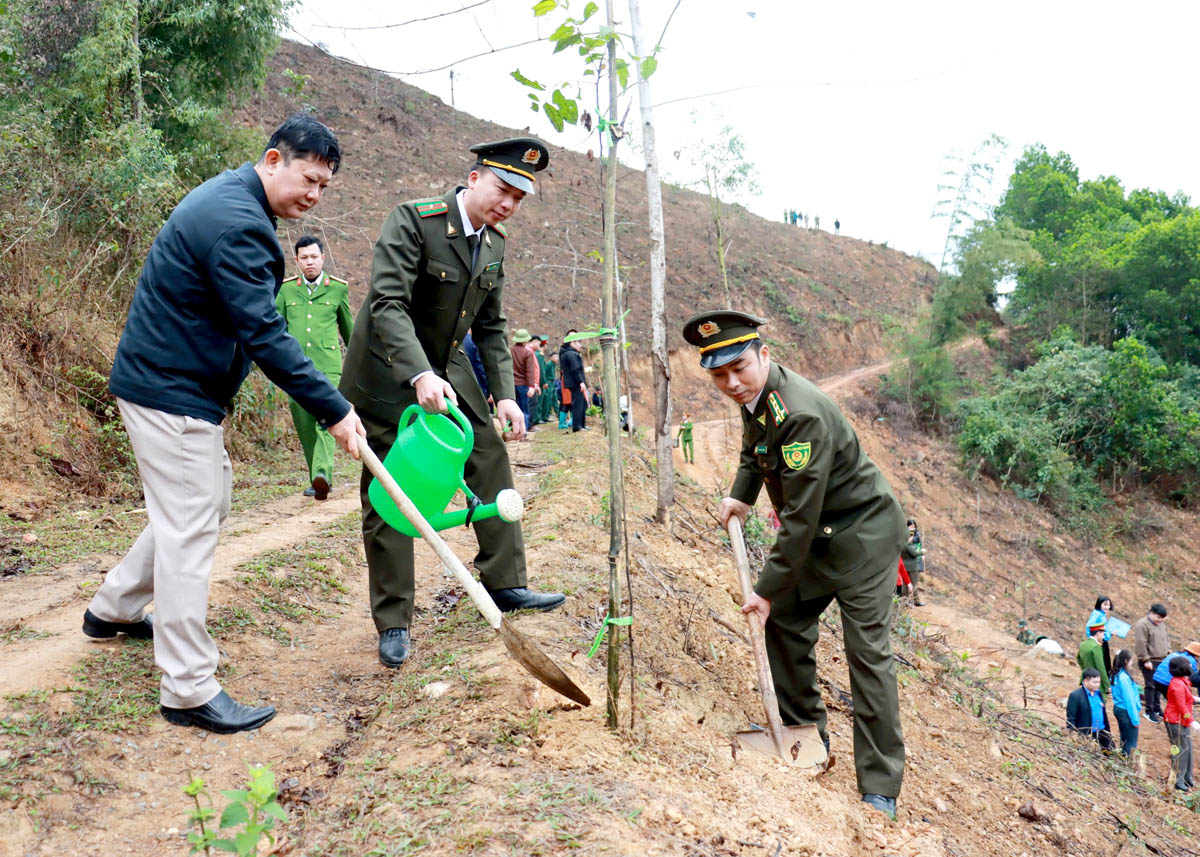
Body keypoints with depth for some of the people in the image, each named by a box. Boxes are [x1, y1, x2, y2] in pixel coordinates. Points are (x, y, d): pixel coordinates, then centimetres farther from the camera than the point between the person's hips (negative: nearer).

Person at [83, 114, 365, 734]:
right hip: (173, 392, -11)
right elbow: (264, 334, -27)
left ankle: (112, 608, 35)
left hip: (169, 378, 11)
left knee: (207, 499, 20)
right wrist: (333, 410, -26)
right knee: (189, 528, -8)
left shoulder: (227, 198, 12)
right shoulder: (237, 222, -22)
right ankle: (189, 690, -1)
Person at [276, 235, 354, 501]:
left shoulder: (338, 288, 9)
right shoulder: (286, 289, 11)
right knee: (303, 424, 6)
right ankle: (318, 477, 18)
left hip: (328, 364, -2)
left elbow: (347, 327, 20)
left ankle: (322, 475, -30)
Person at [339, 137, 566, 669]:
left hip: (447, 368, 7)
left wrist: (505, 395, -3)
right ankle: (392, 623, 8)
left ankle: (505, 584, 18)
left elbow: (491, 327, 7)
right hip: (388, 371, -7)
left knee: (492, 465, 4)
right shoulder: (412, 220, -21)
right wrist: (420, 375, -43)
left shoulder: (494, 243, 2)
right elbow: (387, 303, -31)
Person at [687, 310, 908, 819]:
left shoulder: (801, 414, -32)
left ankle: (880, 790, -2)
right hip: (818, 534, 10)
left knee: (867, 651, -9)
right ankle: (804, 733, 31)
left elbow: (800, 515, -29)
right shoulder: (753, 395, -3)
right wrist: (741, 494, 8)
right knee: (785, 624, 13)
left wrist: (768, 588, -23)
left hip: (862, 532, -9)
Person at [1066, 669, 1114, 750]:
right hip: (1086, 736, -7)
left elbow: (1104, 713, 19)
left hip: (1102, 733, 7)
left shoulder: (1098, 693, 9)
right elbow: (1070, 718, -13)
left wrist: (1107, 731, 18)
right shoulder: (1075, 695, -13)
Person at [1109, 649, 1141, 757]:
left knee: (1124, 740, 17)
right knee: (1132, 743, -2)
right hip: (1126, 711, -9)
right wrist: (1135, 718, -14)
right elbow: (1129, 699, -19)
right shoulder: (1124, 677, -22)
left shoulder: (1116, 675, 6)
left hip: (1118, 709, 9)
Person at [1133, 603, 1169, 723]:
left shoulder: (1162, 623, 11)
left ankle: (1157, 708, 29)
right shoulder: (1142, 625, -17)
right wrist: (1146, 660, -18)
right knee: (1151, 686, -3)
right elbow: (1140, 644, -20)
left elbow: (1166, 638, 23)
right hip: (1150, 662, -8)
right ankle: (1149, 712, 6)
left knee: (1159, 685, 16)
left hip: (1161, 660, 8)